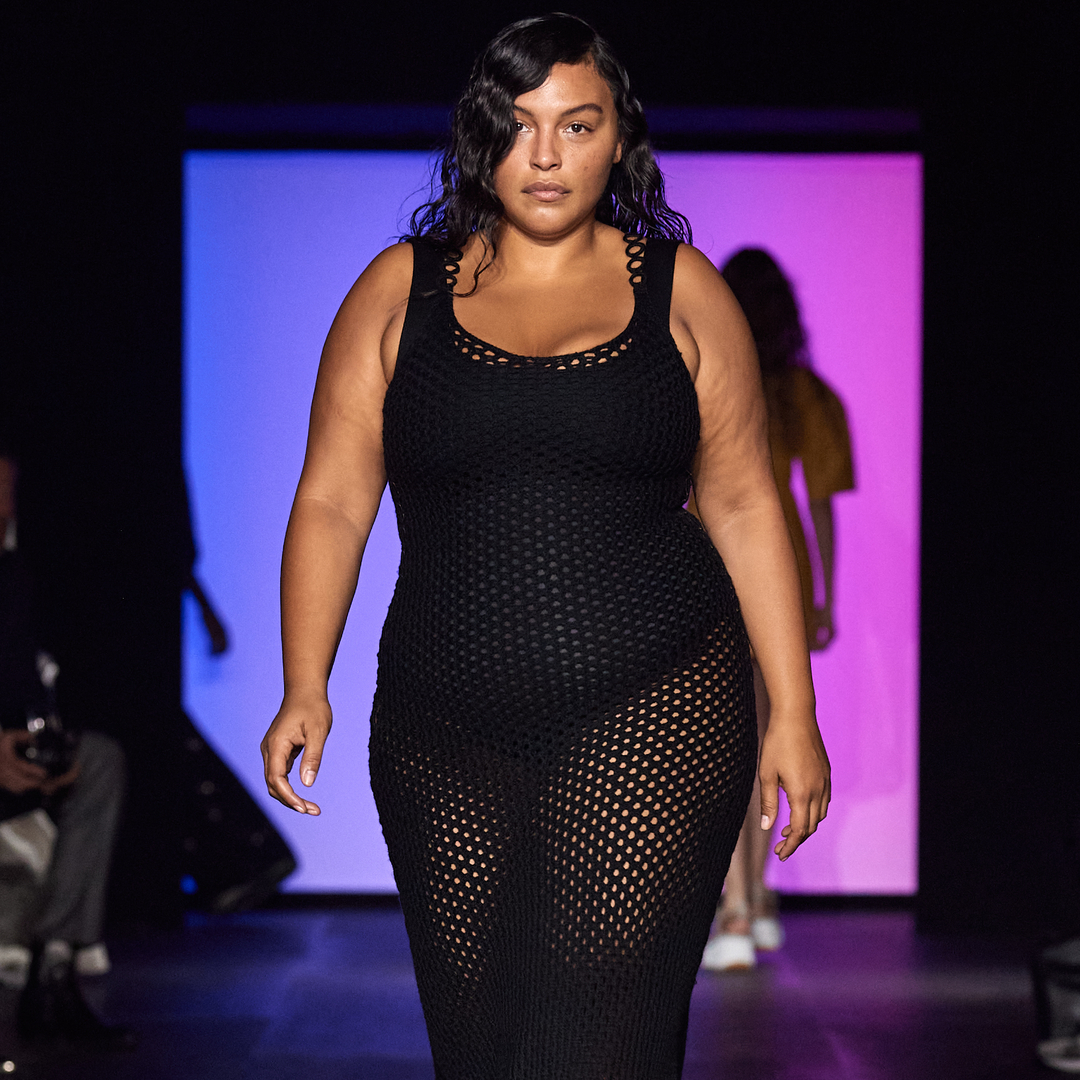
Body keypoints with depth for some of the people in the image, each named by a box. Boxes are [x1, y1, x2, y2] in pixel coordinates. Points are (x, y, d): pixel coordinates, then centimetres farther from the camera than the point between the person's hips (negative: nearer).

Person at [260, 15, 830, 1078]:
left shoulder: (681, 291, 8)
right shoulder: (400, 291, 9)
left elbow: (743, 506, 8)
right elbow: (332, 503, 7)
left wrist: (792, 712, 5)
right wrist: (305, 690, -3)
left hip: (651, 720, -2)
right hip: (443, 738, 2)